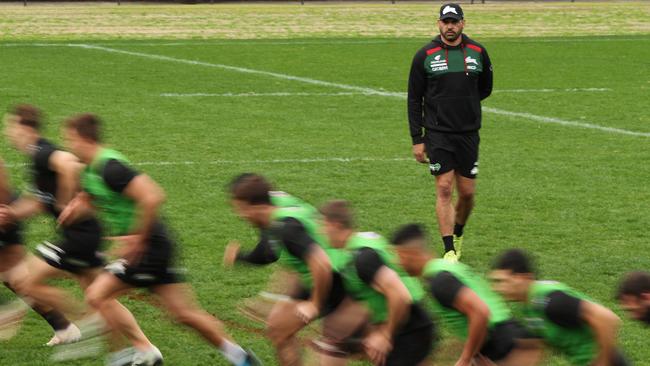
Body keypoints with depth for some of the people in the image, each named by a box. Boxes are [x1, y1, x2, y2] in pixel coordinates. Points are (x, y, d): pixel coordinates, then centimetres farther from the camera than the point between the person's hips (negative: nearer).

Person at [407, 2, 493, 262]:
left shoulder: (478, 52, 4)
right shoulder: (425, 56, -2)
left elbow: (485, 88, 19)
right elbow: (414, 99, 2)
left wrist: (464, 102, 7)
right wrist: (417, 140, -2)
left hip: (468, 133, 2)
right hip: (438, 133, -2)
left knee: (467, 192, 5)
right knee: (444, 189, -9)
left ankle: (458, 235, 31)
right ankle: (449, 250, -7)